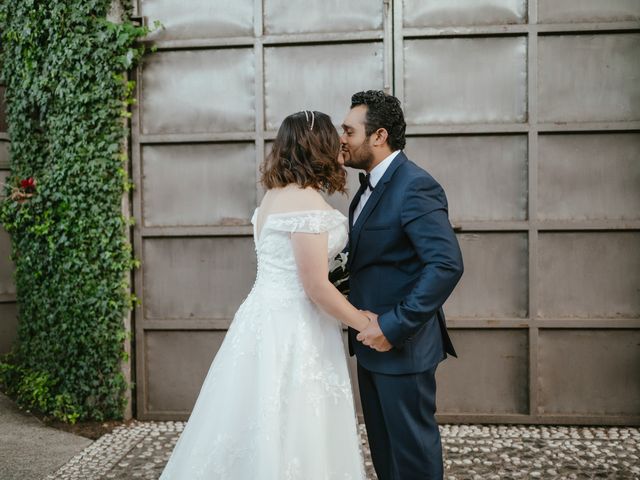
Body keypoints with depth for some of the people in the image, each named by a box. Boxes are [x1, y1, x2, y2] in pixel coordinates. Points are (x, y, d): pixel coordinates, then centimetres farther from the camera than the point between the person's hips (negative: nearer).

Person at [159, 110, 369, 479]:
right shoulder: (307, 200, -16)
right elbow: (316, 287, -18)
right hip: (291, 330, -9)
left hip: (267, 321, 9)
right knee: (287, 441, 1)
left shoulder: (276, 195, 12)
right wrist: (364, 322, -6)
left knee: (256, 434, 15)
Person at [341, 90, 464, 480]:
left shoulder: (415, 187, -19)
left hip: (402, 345, -9)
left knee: (412, 448, 6)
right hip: (372, 341, 9)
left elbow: (447, 265, -27)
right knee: (383, 444, 20)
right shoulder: (371, 184, 11)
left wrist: (394, 326, -26)